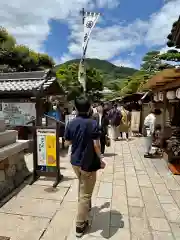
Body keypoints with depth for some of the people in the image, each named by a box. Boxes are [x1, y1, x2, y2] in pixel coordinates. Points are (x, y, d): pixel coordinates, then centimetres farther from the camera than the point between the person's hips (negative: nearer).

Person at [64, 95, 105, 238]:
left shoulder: (71, 124, -2)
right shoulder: (92, 123, -17)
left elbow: (68, 142, 5)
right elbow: (96, 145, -19)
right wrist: (100, 160, -6)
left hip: (75, 161, 6)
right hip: (88, 163, -6)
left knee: (82, 187, 30)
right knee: (85, 194, 8)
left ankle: (85, 207, 52)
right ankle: (80, 226, 20)